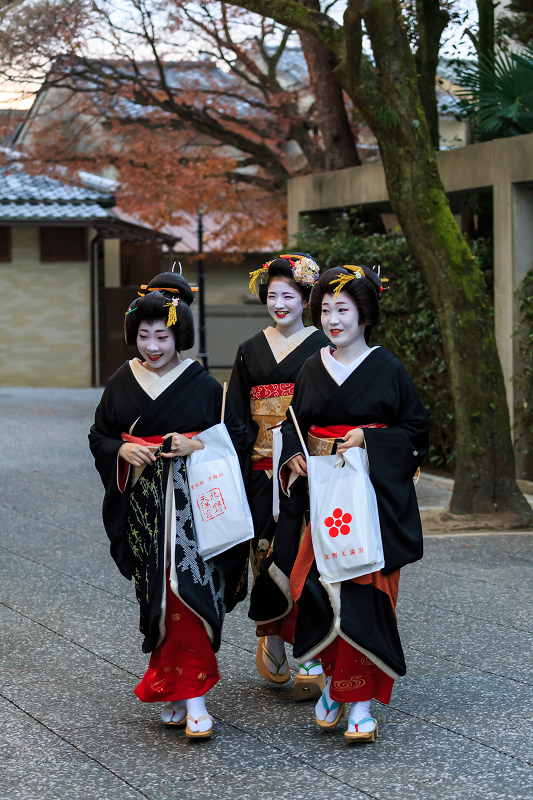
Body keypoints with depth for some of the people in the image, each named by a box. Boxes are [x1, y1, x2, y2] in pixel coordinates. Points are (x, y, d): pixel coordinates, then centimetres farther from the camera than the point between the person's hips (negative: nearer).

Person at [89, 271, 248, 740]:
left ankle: (192, 699, -11)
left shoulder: (203, 385, -1)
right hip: (143, 508, 3)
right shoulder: (122, 384, 7)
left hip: (192, 505, -3)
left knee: (186, 592, -12)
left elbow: (238, 437, 2)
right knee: (158, 601, 6)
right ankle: (178, 687, 18)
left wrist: (199, 446, -14)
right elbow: (99, 437, 14)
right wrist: (122, 451, -7)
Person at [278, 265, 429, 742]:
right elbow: (292, 424, 17)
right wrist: (294, 453, -3)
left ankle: (360, 700, -3)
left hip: (373, 496, -3)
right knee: (319, 589, -3)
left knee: (363, 592, -7)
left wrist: (369, 438, -13)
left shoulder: (388, 370, -1)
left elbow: (416, 432, 0)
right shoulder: (313, 370, 10)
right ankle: (335, 675, 17)